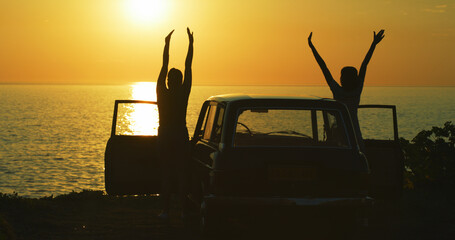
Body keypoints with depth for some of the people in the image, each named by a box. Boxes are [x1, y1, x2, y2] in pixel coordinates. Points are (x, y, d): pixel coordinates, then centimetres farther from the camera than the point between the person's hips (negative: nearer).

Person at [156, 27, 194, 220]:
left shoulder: (162, 94, -6)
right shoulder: (183, 94, -7)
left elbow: (164, 66, -2)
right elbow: (188, 66, -3)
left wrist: (167, 44, 3)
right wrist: (191, 43, 1)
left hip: (164, 138, 0)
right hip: (181, 138, 0)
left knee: (167, 174, 3)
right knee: (182, 174, 2)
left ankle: (165, 210, -1)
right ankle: (184, 210, 1)